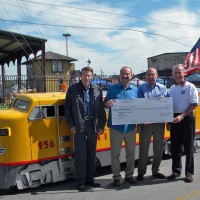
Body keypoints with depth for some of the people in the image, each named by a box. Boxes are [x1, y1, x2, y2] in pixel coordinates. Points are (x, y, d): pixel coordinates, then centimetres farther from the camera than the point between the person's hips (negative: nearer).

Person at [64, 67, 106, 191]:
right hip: (79, 126, -3)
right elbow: (67, 108, 1)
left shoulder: (97, 90, 6)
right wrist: (71, 125, -5)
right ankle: (81, 182, 12)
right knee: (81, 155, 2)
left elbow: (101, 109, 8)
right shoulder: (73, 89, 0)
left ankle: (90, 179, 25)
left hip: (93, 126, 3)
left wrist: (102, 125, 3)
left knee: (92, 154, 11)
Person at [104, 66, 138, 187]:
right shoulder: (112, 89, 2)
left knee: (131, 152, 12)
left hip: (130, 127, 2)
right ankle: (116, 177, 17)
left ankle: (129, 175, 27)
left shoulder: (135, 90, 7)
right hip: (116, 127, -2)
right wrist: (107, 104, -21)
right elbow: (105, 104, 3)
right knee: (115, 153, 5)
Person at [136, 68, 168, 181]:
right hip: (145, 122, -3)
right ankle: (141, 172, 14)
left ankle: (155, 170, 26)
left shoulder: (163, 88, 8)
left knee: (159, 147, 11)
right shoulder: (142, 88, 0)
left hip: (159, 122, 3)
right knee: (144, 148, 3)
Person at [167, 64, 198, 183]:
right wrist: (168, 121, 10)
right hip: (174, 119, 5)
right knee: (175, 147, 10)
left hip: (186, 118, -5)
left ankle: (189, 172, 12)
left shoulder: (190, 87, -6)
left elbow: (194, 104, -11)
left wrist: (182, 116, -19)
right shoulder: (172, 88, 11)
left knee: (188, 147, 2)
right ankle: (176, 171, 21)